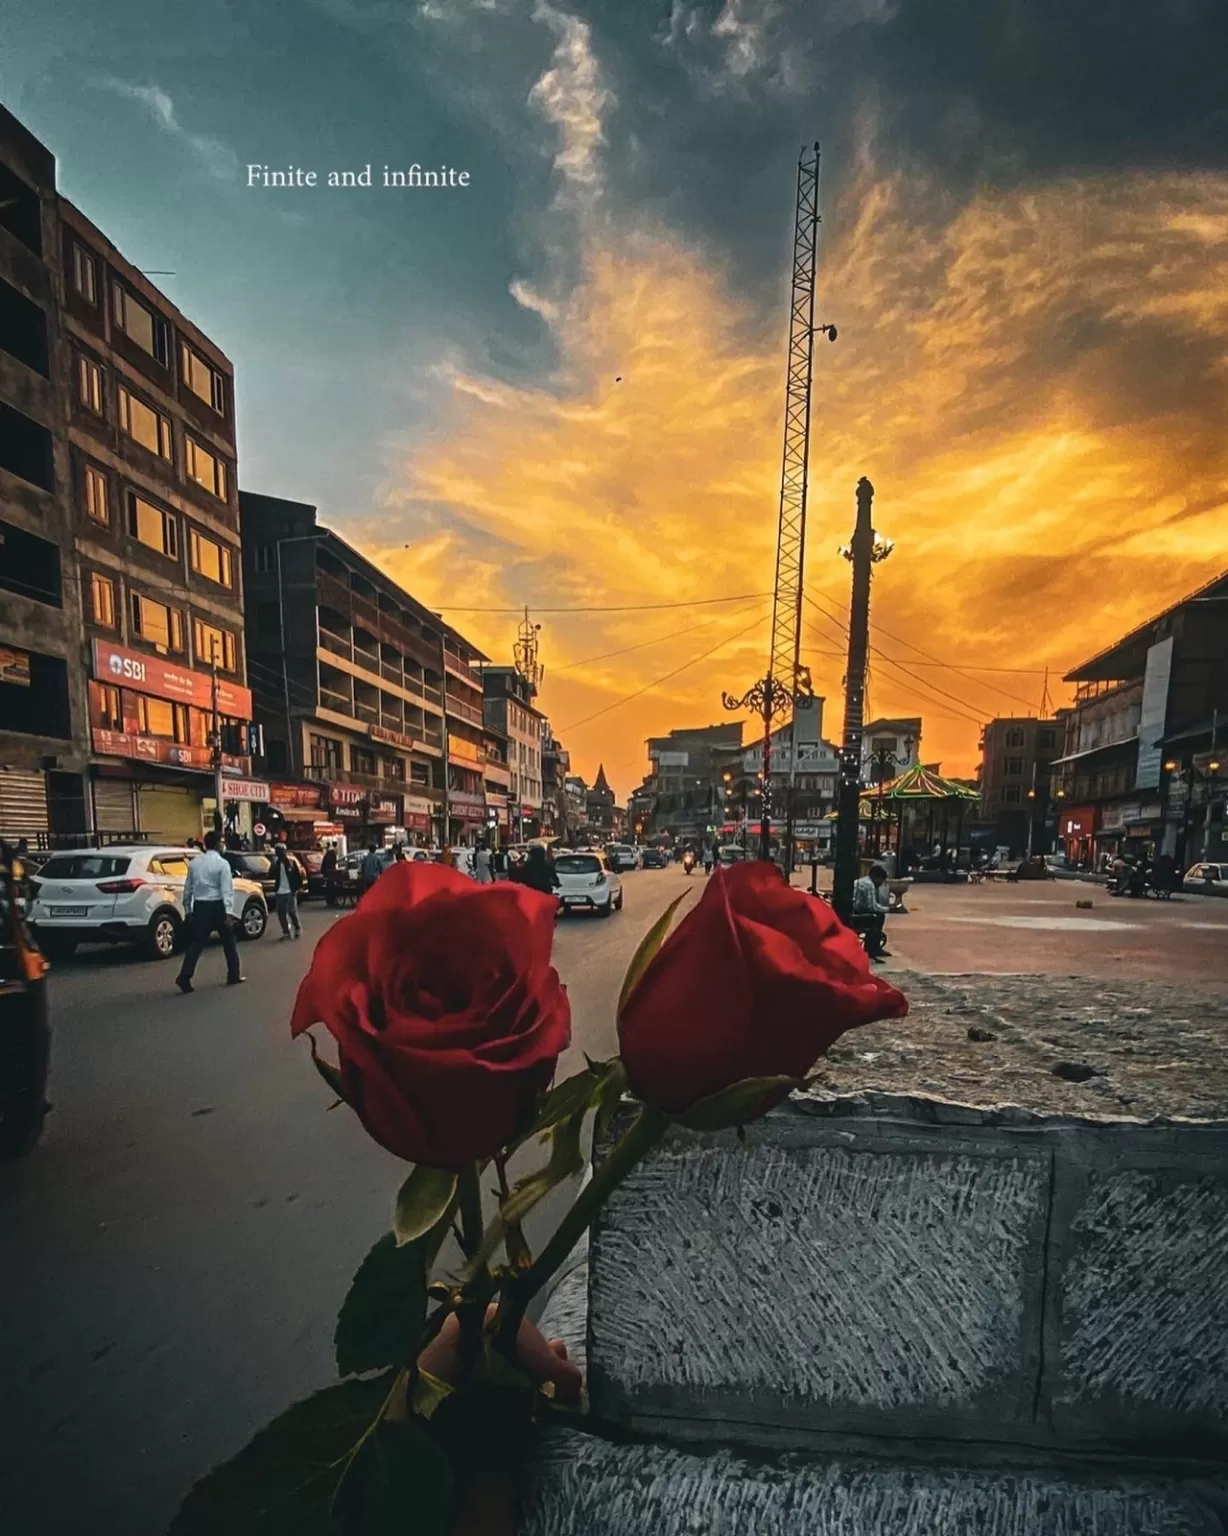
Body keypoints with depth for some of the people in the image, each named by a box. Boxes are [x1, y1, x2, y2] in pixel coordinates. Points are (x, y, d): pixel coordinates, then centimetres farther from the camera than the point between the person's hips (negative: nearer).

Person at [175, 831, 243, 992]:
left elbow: (188, 887, 9)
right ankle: (233, 976, 17)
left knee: (196, 943, 7)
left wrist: (187, 909, 17)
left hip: (199, 906, 4)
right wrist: (228, 913, -19)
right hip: (217, 906, -4)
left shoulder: (194, 862, 5)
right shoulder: (222, 863, -11)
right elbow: (226, 889, -17)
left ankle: (184, 977, -6)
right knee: (228, 942, 10)